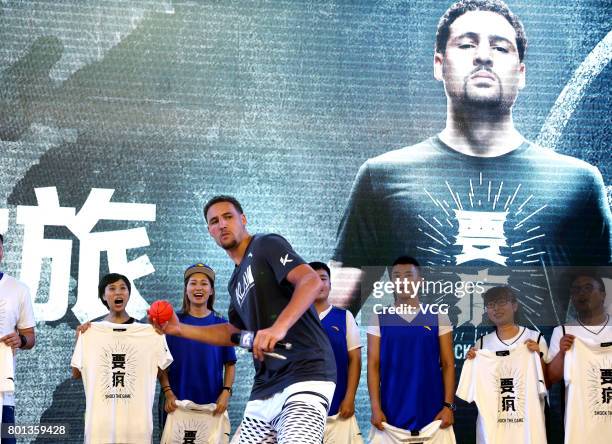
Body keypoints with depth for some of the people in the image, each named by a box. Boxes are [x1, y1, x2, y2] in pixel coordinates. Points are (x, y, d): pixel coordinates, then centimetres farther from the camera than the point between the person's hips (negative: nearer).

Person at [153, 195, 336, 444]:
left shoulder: (267, 245, -1)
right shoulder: (235, 282, 23)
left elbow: (311, 281, -16)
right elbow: (234, 332, 34)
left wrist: (279, 327, -30)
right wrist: (179, 329, 27)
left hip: (305, 374, -8)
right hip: (266, 385, 9)